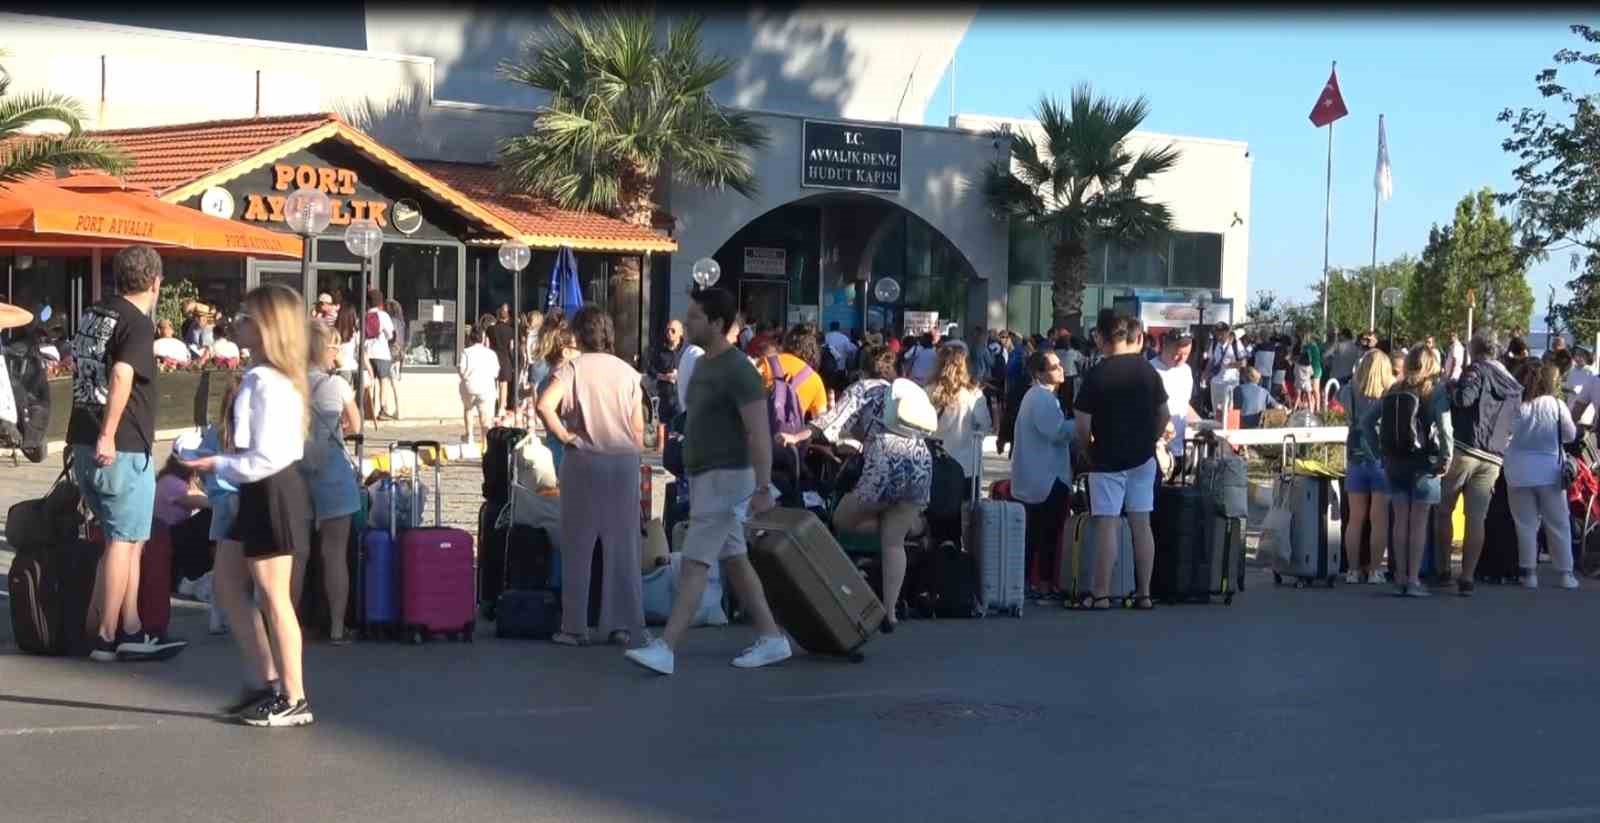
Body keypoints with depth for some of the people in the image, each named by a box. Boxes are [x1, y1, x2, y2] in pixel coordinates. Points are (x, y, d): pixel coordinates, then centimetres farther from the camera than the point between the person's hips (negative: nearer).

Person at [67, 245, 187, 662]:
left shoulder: (93, 315, 13)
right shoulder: (137, 324, -13)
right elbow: (122, 375, -29)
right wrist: (108, 435, -28)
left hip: (84, 444, 8)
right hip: (122, 449, -8)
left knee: (126, 538, 16)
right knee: (124, 541, 0)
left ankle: (130, 630, 18)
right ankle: (107, 638, 3)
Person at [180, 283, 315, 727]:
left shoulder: (267, 382, -21)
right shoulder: (265, 376, 11)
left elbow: (266, 457, -24)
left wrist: (219, 466, -14)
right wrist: (224, 458, 9)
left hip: (272, 493, -11)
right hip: (258, 494, 11)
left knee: (273, 598, -1)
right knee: (227, 583, 17)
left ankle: (293, 700, 10)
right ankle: (263, 681, 24)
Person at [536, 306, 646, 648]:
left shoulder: (573, 368, -4)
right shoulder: (628, 372, 6)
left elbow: (545, 405, -20)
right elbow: (639, 429, 6)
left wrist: (564, 436, -8)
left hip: (584, 460, -3)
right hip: (624, 461, 3)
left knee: (578, 546, 5)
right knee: (622, 546, 7)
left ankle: (575, 627, 7)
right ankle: (623, 624, 8)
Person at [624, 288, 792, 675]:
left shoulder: (739, 371, -18)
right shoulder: (705, 365, 12)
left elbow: (759, 432, -23)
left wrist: (763, 487, -29)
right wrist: (694, 479, 25)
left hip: (726, 479, -10)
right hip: (706, 478, 10)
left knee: (694, 564, -12)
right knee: (733, 561, 13)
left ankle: (665, 649, -14)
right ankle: (771, 640, 20)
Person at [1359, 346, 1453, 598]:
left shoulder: (1394, 391, 5)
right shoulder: (1435, 392, -7)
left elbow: (1366, 421, 6)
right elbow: (1444, 428, -17)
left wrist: (1381, 449, 9)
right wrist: (1446, 459, -7)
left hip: (1394, 462, 4)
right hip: (1424, 462, -4)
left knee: (1400, 521, 11)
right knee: (1419, 523, 2)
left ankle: (1401, 578, 14)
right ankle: (1413, 579, 1)